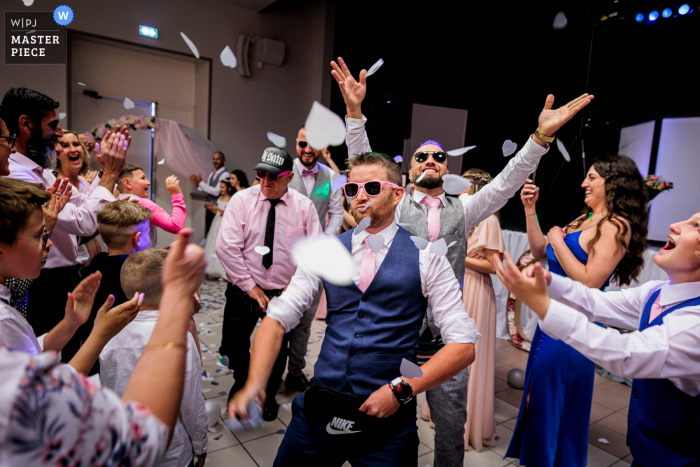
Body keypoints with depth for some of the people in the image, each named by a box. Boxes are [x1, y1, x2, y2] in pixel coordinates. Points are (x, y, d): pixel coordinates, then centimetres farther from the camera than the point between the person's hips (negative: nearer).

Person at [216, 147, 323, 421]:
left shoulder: (304, 206, -5)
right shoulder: (242, 200, -8)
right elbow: (226, 246, -13)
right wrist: (250, 286, -13)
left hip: (283, 293, 0)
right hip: (244, 291, 0)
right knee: (234, 346, 11)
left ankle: (269, 396, 44)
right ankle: (241, 383, 46)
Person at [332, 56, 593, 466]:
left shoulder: (463, 210, 7)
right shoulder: (395, 206, 2)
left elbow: (505, 184, -3)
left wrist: (541, 136, -15)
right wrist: (355, 111, -19)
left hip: (447, 339, 2)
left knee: (452, 426, 15)